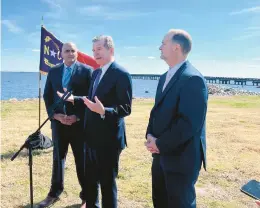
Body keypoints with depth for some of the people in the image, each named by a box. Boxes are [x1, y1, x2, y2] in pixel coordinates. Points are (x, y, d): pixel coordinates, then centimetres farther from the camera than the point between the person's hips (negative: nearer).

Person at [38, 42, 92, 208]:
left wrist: (78, 116, -14)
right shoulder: (53, 72, 10)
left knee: (82, 160, 4)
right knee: (58, 158, 14)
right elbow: (47, 96, 10)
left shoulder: (86, 70, -2)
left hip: (79, 122, -4)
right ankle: (54, 193, 29)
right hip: (58, 121, 4)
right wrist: (55, 114, -6)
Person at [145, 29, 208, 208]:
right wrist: (150, 135, -2)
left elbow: (190, 123, -26)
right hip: (162, 154, 9)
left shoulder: (193, 78, -20)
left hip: (181, 158, -9)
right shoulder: (165, 77, 11)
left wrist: (160, 144, -17)